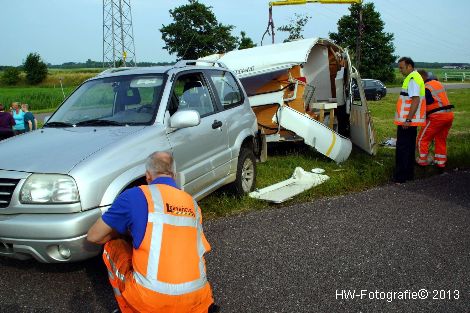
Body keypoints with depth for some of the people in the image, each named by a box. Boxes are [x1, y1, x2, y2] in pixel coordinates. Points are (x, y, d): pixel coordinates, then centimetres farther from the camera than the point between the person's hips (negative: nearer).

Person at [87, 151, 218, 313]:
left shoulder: (135, 195, -1)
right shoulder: (192, 204, 13)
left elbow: (93, 236, 6)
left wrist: (123, 232, 26)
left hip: (152, 299, -4)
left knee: (112, 246, 18)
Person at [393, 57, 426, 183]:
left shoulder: (413, 79, -15)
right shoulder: (413, 78, 17)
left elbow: (415, 100, -24)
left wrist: (408, 119, -25)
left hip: (407, 121, -10)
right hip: (409, 120, 10)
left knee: (402, 148, -6)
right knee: (409, 148, 16)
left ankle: (401, 177, -1)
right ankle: (408, 174, 25)